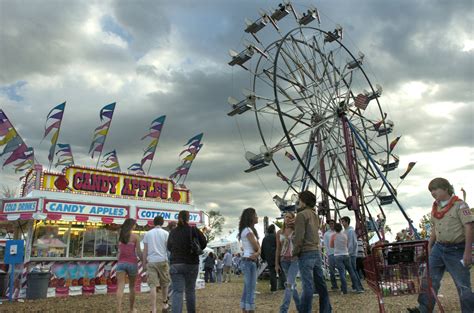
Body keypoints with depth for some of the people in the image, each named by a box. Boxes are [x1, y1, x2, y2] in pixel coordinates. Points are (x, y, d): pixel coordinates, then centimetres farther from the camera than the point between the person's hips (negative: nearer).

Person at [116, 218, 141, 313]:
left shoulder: (120, 235, 8)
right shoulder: (135, 236, -5)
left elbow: (119, 250, 10)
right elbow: (138, 252, -4)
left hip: (121, 262, 3)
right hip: (132, 263, -2)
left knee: (120, 287, -3)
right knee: (132, 286, 14)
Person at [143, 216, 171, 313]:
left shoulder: (147, 234, 8)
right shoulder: (165, 233, 3)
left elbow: (145, 250, 7)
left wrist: (144, 262, 13)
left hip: (151, 261, 1)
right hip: (163, 261, -1)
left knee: (152, 286, -1)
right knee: (164, 284, 16)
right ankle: (164, 304, 29)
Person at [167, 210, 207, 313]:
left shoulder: (172, 232, 3)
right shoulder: (194, 230, -6)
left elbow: (169, 247, 14)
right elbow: (204, 243, -3)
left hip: (175, 265, 1)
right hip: (192, 264, -1)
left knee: (177, 292, -2)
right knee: (190, 291, 14)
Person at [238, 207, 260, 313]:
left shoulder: (250, 230, 18)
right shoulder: (248, 230, -12)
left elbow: (258, 247, 7)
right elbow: (256, 247, -14)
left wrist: (257, 253, -11)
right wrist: (258, 251, 6)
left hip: (248, 261, 10)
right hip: (249, 261, -10)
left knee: (247, 290, 11)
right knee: (251, 290, -9)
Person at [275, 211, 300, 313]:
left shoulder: (296, 231, -2)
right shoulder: (279, 232, 7)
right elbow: (278, 249, 9)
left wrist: (296, 224, -20)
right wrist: (276, 263, 5)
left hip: (295, 259, -4)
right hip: (284, 260, 4)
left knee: (289, 284, -14)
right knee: (292, 284, 13)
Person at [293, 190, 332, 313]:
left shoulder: (301, 215, -9)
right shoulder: (315, 215, 15)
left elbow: (299, 236, -16)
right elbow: (313, 233, 15)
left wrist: (295, 252, -5)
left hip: (306, 254, -8)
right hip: (317, 252, 8)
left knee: (308, 286, -7)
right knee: (321, 284, 12)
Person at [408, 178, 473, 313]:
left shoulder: (459, 205, -10)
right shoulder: (435, 207, 10)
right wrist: (429, 246, 16)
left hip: (456, 250, -6)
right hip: (438, 248, 7)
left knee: (463, 285, 1)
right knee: (429, 279, 5)